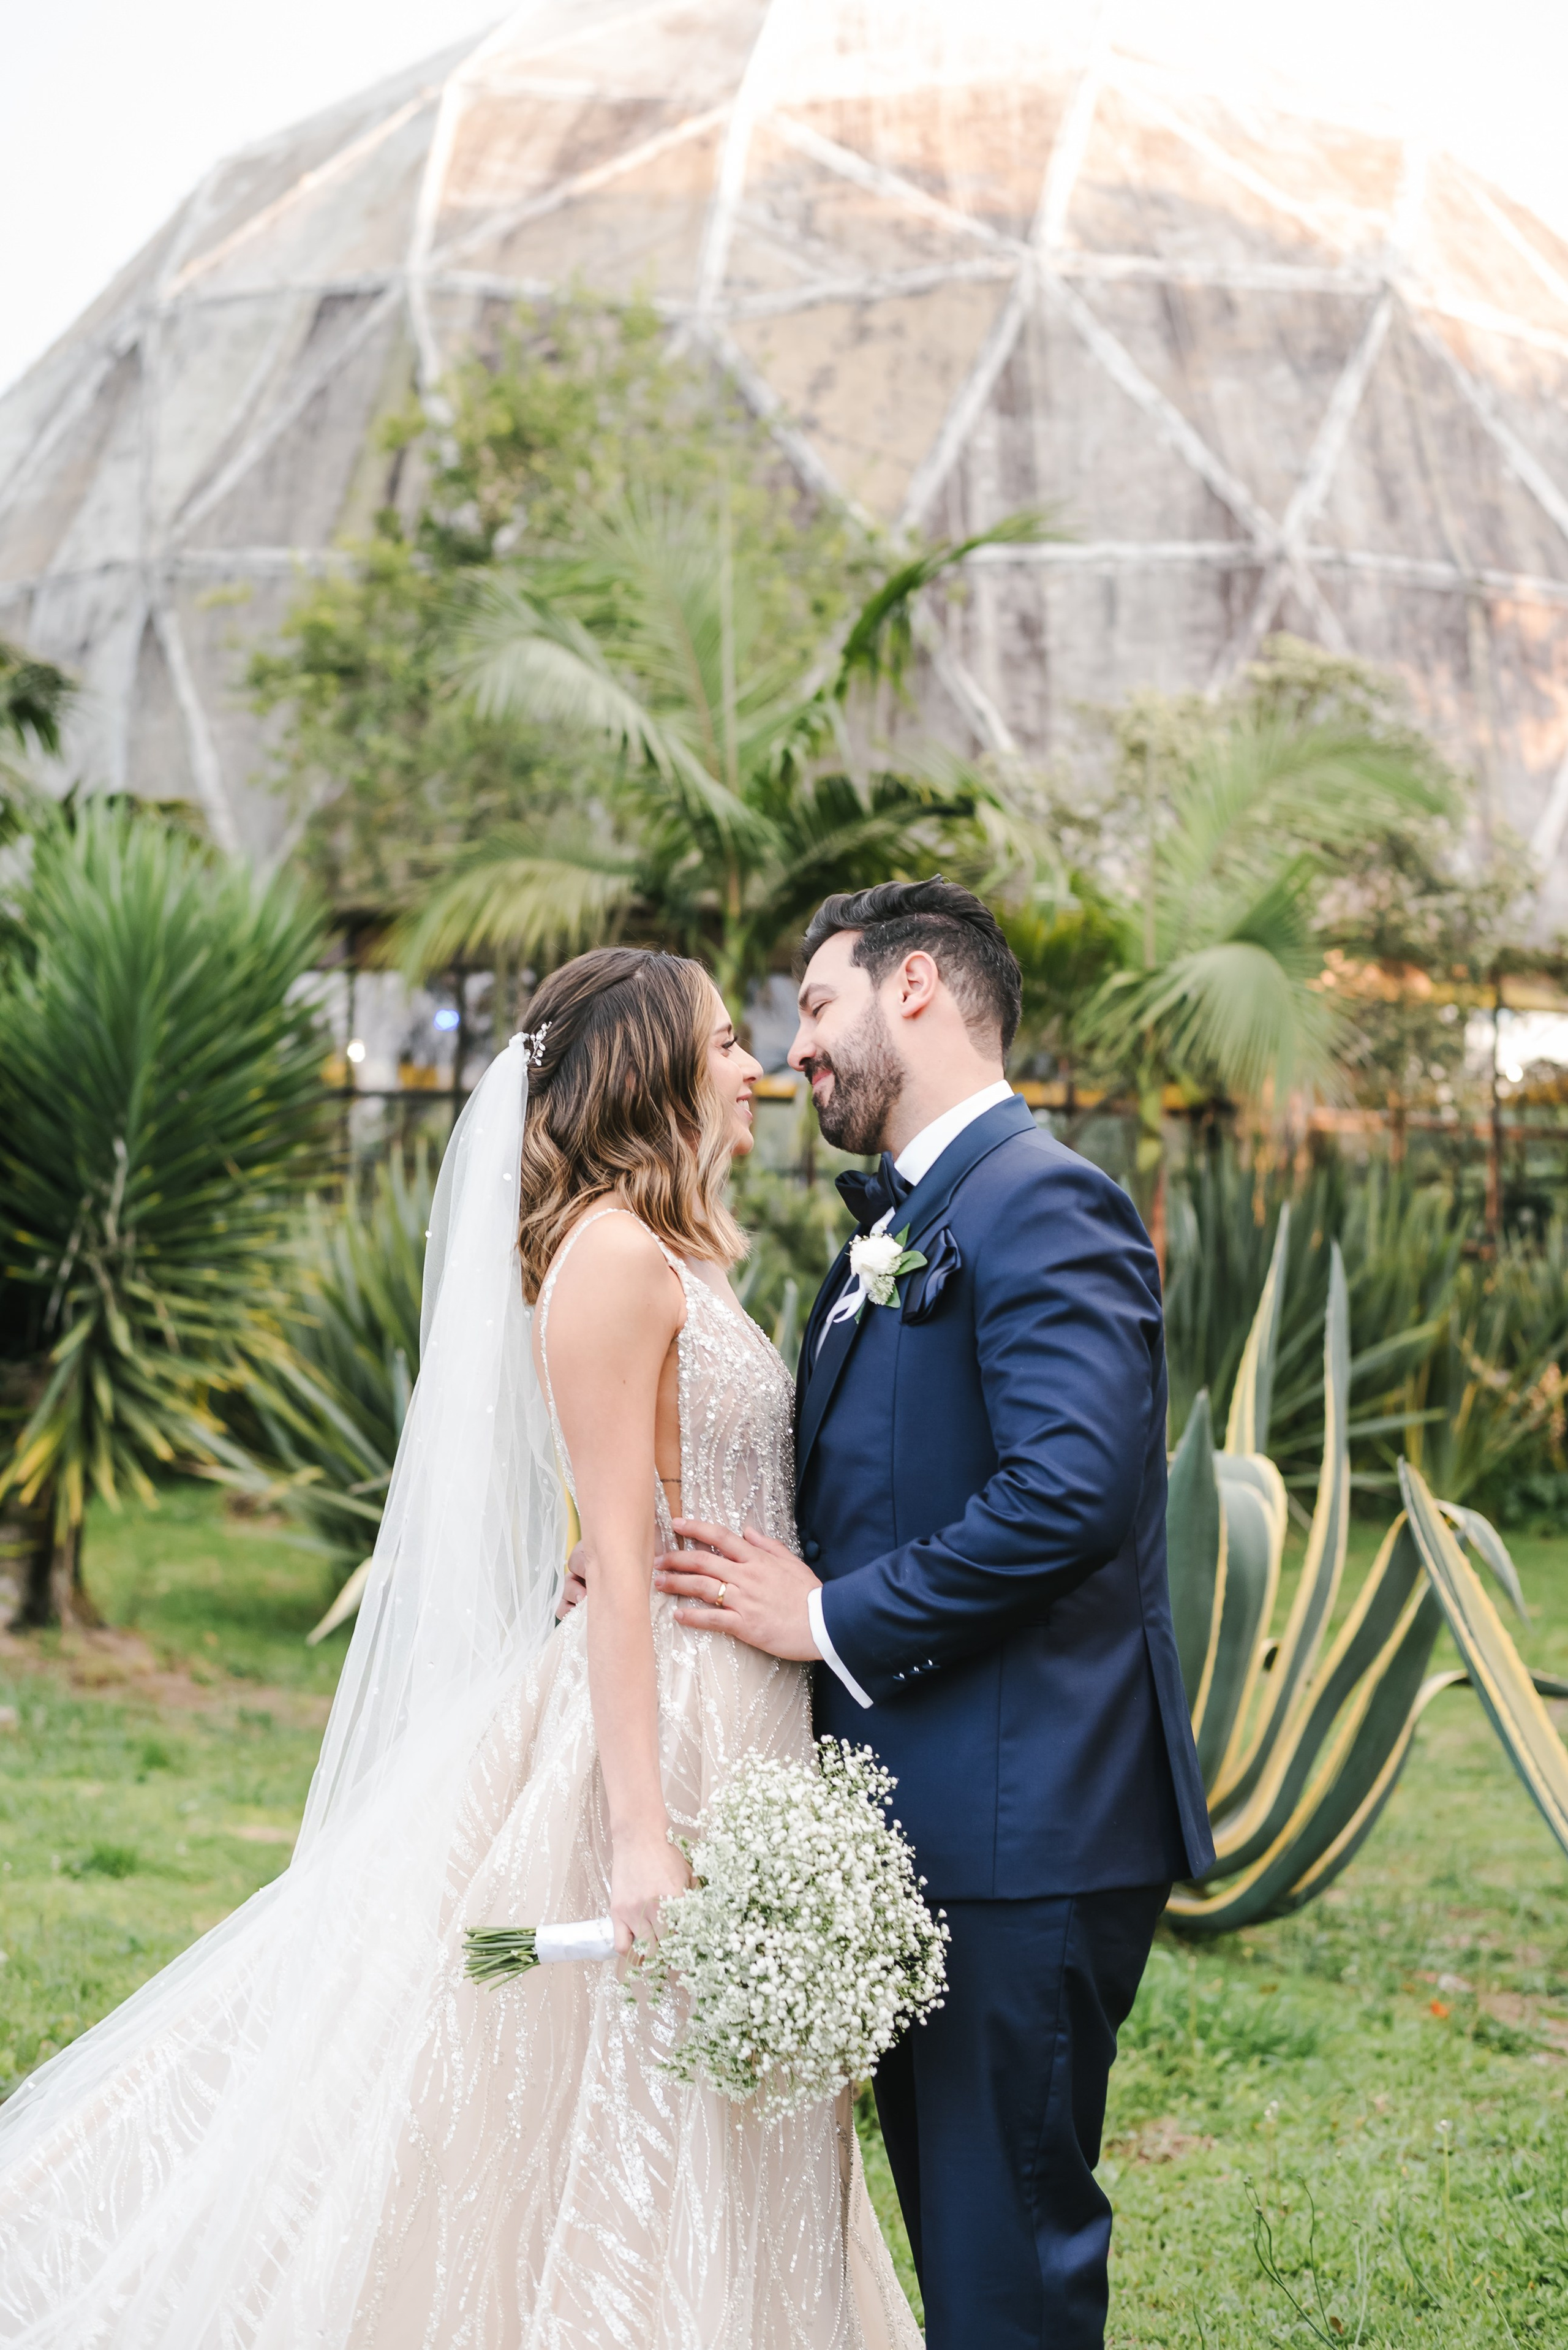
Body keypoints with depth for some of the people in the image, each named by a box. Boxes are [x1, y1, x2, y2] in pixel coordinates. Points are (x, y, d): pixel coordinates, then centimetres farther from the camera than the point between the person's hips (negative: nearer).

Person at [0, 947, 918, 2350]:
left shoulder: (681, 1257, 15)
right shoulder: (615, 1253, -13)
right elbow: (620, 1563, -19)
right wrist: (641, 1833, -22)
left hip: (736, 1733, 10)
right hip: (657, 1730, -9)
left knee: (710, 2167, 13)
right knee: (611, 2164, -3)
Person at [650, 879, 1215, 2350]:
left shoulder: (1040, 1205, -13)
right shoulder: (895, 1226, 18)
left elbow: (1074, 1488, -25)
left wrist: (837, 1620, -17)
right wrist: (682, 1572, 4)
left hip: (1022, 1830, -10)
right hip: (927, 1831, 10)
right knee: (951, 2221, 18)